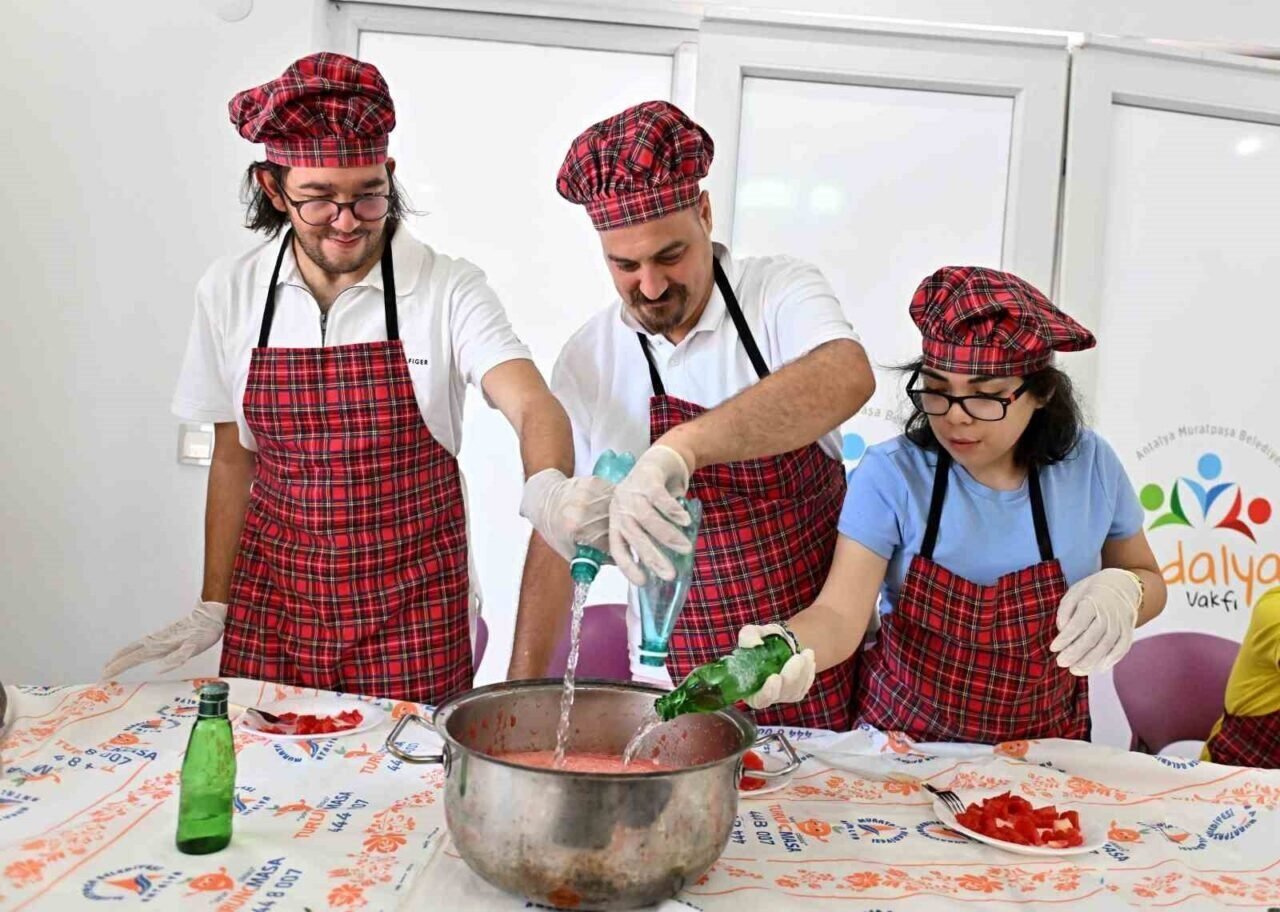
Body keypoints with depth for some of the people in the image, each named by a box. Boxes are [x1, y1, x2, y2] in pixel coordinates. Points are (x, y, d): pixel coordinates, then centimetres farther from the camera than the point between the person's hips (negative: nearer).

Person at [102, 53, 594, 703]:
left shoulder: (448, 290, -10)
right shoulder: (229, 291, 0)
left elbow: (531, 404, -23)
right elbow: (233, 459, 7)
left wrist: (552, 487, -45)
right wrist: (213, 609, 8)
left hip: (411, 614, -2)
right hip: (271, 609, 3)